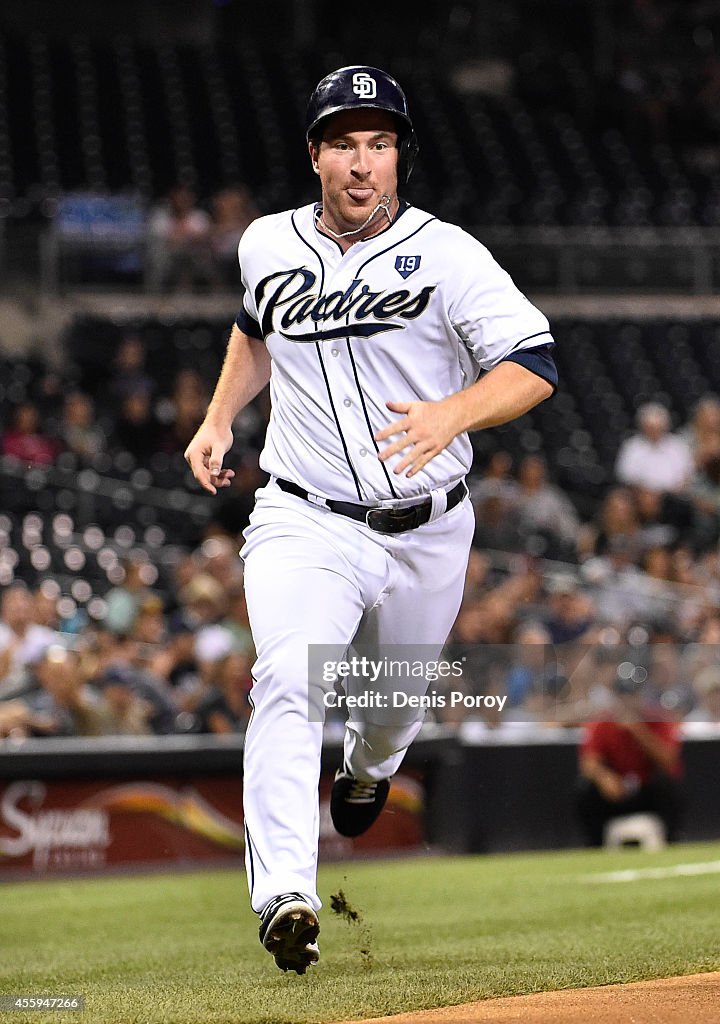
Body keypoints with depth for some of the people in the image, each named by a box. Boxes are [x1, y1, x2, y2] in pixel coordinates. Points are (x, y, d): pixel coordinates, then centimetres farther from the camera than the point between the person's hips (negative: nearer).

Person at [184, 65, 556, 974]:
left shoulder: (448, 254, -10)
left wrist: (450, 415, -34)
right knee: (289, 682, -25)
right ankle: (284, 898, -36)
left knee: (397, 698, 20)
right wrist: (219, 419, 15)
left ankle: (369, 769, 59)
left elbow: (536, 367, -17)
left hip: (427, 532, 0)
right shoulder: (267, 245, 3)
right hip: (306, 523, 0)